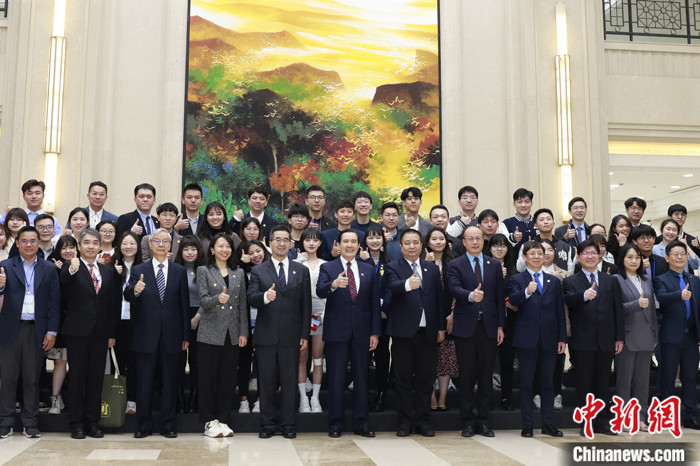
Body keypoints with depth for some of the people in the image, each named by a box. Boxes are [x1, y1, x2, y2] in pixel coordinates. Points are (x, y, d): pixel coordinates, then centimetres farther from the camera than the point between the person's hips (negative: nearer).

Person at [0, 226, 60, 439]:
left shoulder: (49, 269, 6)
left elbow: (55, 301, 3)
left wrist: (52, 331, -4)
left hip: (37, 330, 0)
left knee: (32, 378, 6)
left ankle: (31, 423, 14)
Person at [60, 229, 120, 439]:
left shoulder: (109, 271, 11)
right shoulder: (71, 268, -1)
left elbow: (114, 304, 10)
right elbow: (63, 280, -26)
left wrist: (112, 333, 5)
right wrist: (71, 270, -49)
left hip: (100, 333, 3)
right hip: (77, 332, -3)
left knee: (96, 378, 7)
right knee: (77, 378, 3)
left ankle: (93, 422, 16)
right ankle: (77, 423, 11)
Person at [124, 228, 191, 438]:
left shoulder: (180, 271, 7)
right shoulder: (138, 270, 4)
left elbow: (185, 305, 6)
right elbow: (127, 296, -9)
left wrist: (186, 335, 3)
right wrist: (135, 290, -34)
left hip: (172, 335, 1)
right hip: (146, 335, -1)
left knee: (170, 382, 7)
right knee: (144, 382, 6)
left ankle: (168, 425, 17)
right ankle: (143, 425, 17)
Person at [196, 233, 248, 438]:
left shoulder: (239, 273, 13)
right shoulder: (204, 271, 3)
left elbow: (243, 304, 11)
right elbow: (203, 301, -6)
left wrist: (244, 332, 5)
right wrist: (218, 298, -27)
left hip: (232, 334, 3)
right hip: (210, 333, -3)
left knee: (228, 379, 5)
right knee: (208, 379, 0)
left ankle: (223, 420, 15)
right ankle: (209, 421, 10)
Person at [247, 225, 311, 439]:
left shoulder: (302, 271, 9)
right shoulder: (258, 271, 6)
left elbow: (306, 306, 7)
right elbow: (251, 298, -7)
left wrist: (305, 334, 1)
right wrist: (265, 297, -30)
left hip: (291, 336, 0)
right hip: (266, 335, 0)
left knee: (290, 382, 5)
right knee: (266, 382, 6)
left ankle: (288, 424, 16)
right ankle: (267, 424, 17)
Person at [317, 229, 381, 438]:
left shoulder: (368, 270, 10)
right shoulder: (328, 268, 3)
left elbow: (375, 303, 9)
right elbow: (319, 291, -15)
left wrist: (375, 333, 2)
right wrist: (334, 284, -37)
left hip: (361, 332, 3)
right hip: (336, 332, -2)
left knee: (361, 379, 8)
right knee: (336, 380, 4)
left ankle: (361, 424, 18)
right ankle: (335, 424, 14)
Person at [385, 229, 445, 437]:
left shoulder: (432, 269, 13)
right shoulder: (393, 267, 1)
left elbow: (439, 299, 12)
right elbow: (393, 286, -20)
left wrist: (441, 327, 6)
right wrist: (408, 284, -43)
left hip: (428, 332, 3)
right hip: (403, 331, -3)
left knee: (425, 378, 7)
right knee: (403, 379, 4)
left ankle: (423, 420, 17)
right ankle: (405, 421, 14)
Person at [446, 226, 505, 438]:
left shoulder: (495, 265, 11)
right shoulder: (455, 265, 2)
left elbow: (500, 296, 9)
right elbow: (454, 289, -15)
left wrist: (500, 325, 4)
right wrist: (470, 295, -36)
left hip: (488, 327, 3)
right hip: (465, 327, -2)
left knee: (486, 375, 6)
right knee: (466, 375, 3)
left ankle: (483, 420, 16)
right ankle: (467, 421, 12)